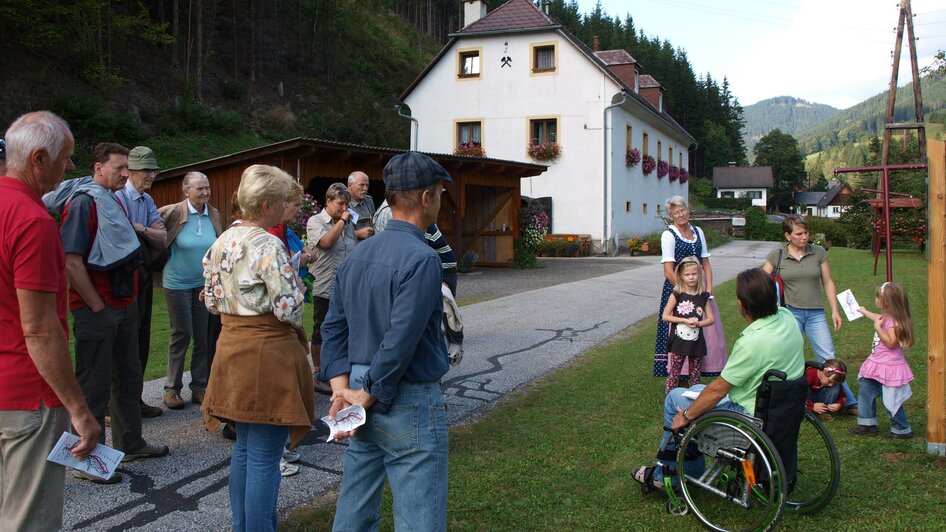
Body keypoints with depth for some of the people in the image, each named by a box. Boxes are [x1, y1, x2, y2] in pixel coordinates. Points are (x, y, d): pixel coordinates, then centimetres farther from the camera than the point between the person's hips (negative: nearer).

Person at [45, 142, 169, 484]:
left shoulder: (113, 201, 13)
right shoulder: (83, 202, -15)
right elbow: (72, 262, -21)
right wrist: (97, 306, -17)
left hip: (124, 305, 9)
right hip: (96, 311, -9)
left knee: (128, 375, 17)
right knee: (94, 385, 0)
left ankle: (130, 443, 30)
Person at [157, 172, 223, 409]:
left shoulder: (214, 215, 2)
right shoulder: (174, 212, -13)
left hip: (205, 284, 4)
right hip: (178, 283, -4)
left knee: (204, 336, 7)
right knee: (181, 335, 1)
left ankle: (199, 388, 18)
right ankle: (172, 389, 15)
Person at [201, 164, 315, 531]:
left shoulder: (222, 241, 7)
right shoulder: (267, 246, -18)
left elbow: (211, 298, 13)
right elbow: (289, 307, -19)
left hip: (232, 347, 9)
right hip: (268, 352, -9)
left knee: (244, 448, 21)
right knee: (264, 457, 0)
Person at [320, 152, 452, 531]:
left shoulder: (357, 254, 8)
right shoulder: (421, 259, -18)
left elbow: (333, 326, 8)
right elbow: (400, 342, -22)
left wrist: (342, 388, 1)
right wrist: (367, 398, -12)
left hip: (364, 393, 9)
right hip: (409, 401, -8)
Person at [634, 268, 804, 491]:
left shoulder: (753, 342, -31)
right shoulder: (786, 316, -8)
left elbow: (718, 389, -19)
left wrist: (686, 416, -8)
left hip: (751, 416, -9)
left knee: (675, 397, 7)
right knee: (696, 390, 24)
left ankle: (663, 476, 23)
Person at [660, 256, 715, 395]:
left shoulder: (704, 296, 1)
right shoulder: (676, 294, -7)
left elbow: (711, 319, 3)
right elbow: (665, 316, -8)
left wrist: (699, 323, -17)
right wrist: (685, 320, -17)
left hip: (696, 342, 3)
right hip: (678, 341, -2)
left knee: (695, 376, 13)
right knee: (673, 374, 4)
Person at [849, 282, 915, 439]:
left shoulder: (894, 321, -23)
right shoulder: (886, 317, 6)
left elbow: (890, 342, -28)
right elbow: (877, 318, 31)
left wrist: (878, 328, -26)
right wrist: (863, 311, 46)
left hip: (889, 367, -10)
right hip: (877, 364, 10)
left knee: (890, 401, -3)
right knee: (865, 390, 11)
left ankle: (902, 430, 13)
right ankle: (868, 425, 18)